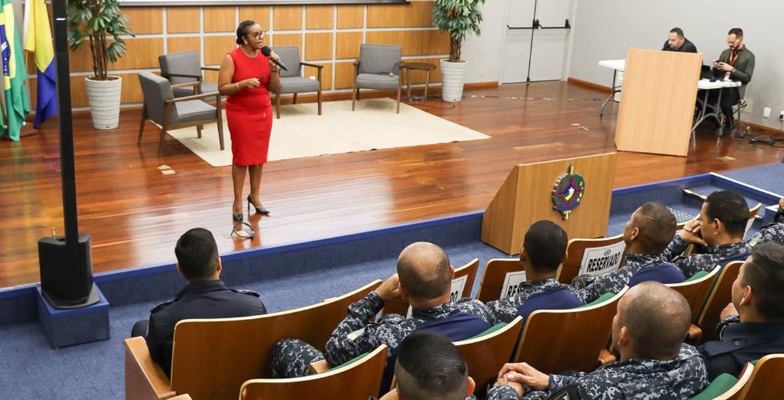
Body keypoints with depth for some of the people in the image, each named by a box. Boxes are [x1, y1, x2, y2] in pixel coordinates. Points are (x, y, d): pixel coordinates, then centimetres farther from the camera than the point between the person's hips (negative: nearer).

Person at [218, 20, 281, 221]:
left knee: (259, 155, 11)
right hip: (241, 114, -4)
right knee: (241, 157, 2)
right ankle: (238, 201, 13)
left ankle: (254, 196, 26)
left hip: (264, 112, 5)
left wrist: (274, 68, -13)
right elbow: (222, 88, -14)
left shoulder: (265, 56, 1)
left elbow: (275, 88, 2)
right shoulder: (232, 58, -12)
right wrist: (244, 83, -27)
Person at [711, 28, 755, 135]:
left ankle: (729, 124, 0)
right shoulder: (725, 52, 16)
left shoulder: (749, 56, 0)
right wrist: (716, 67, -4)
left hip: (735, 89, -5)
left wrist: (732, 69, -17)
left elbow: (747, 78, -7)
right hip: (721, 86, 5)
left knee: (725, 103, -36)